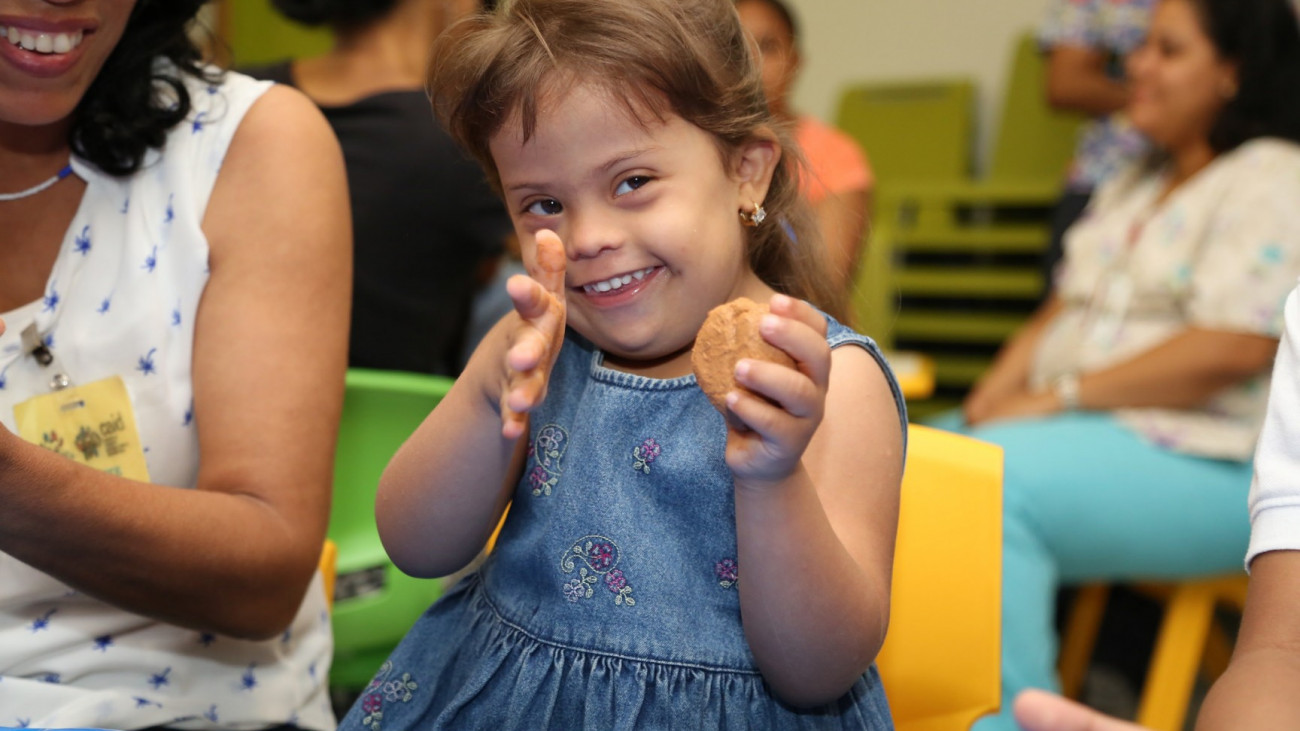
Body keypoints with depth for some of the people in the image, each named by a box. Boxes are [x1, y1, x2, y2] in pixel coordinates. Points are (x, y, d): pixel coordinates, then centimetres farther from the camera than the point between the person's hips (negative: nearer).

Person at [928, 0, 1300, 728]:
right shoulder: (1132, 188, 22)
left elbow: (1233, 348, -19)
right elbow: (1064, 307, 21)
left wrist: (1059, 396, -17)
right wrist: (1005, 381, -1)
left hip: (1211, 463, -9)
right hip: (1077, 431, 9)